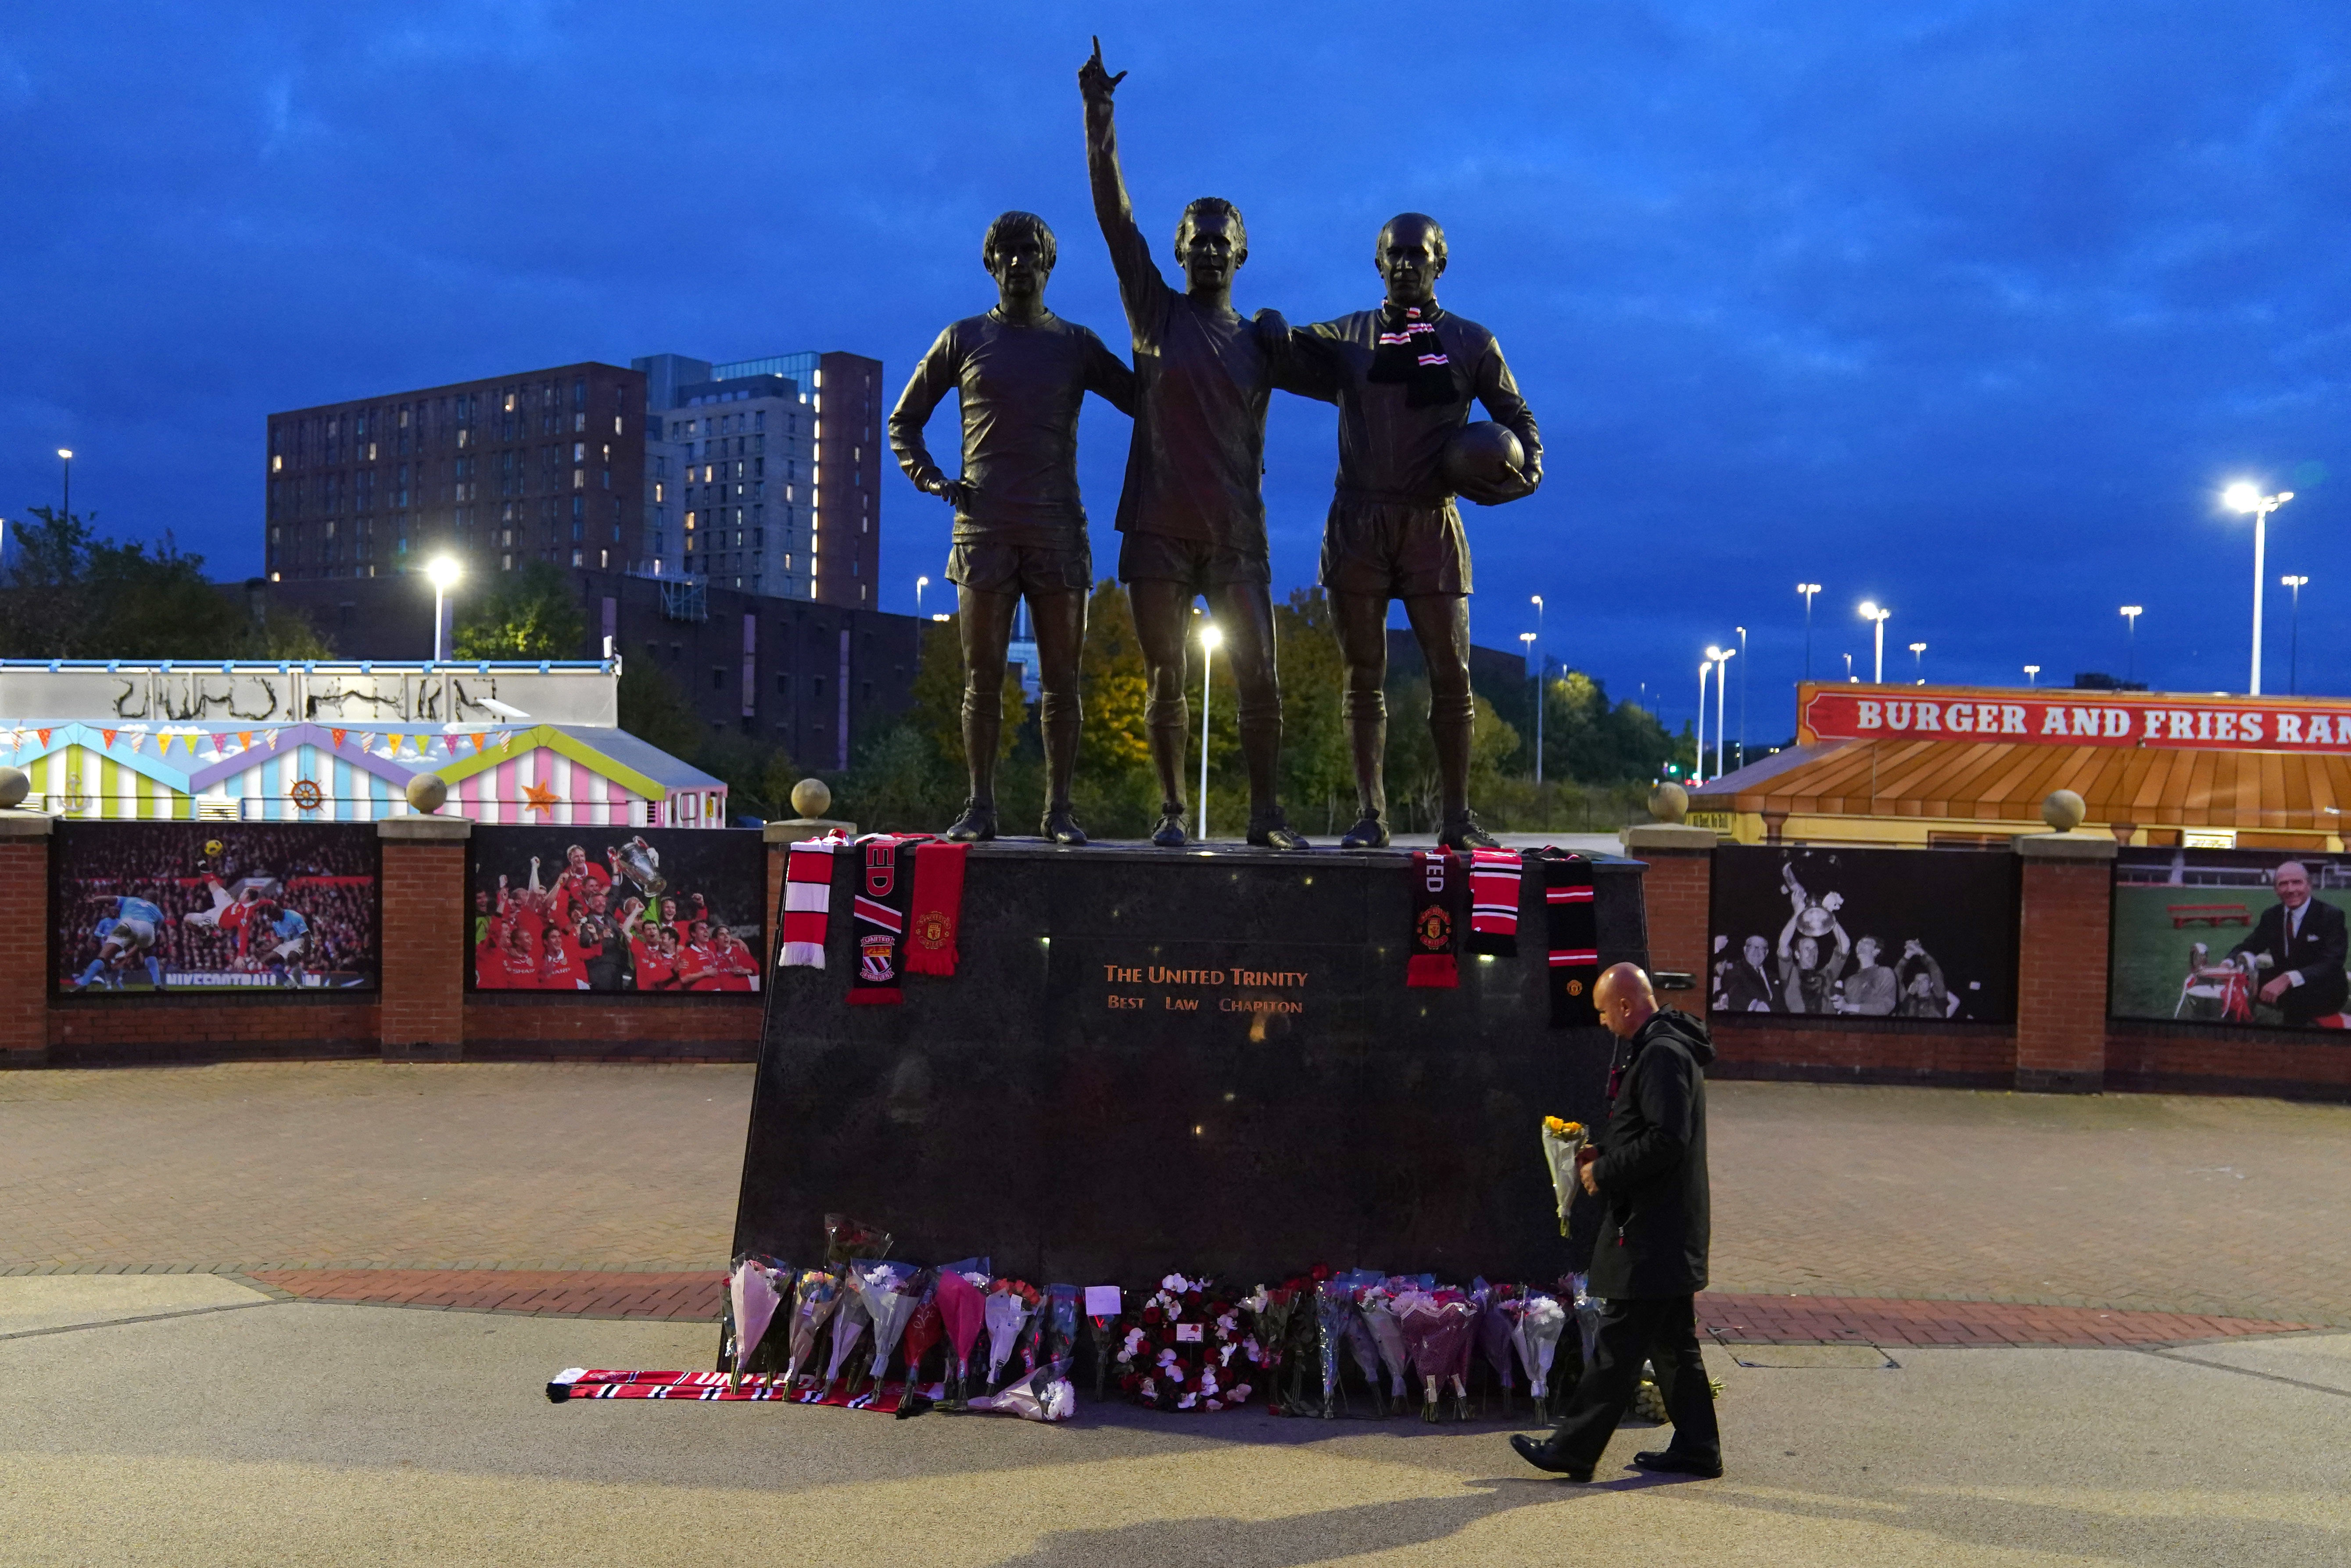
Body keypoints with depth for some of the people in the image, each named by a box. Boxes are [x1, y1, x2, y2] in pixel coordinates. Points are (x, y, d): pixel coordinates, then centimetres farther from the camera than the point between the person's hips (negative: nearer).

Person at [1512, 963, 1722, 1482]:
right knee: (1672, 1342, 15)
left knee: (1618, 1345, -5)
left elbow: (1666, 1141, -25)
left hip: (1650, 1231, -11)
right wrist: (1604, 1155, 10)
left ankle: (1572, 1449, -1)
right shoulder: (1656, 1050, 15)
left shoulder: (1664, 1055, -18)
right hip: (1667, 1229, 11)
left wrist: (1605, 1173, -16)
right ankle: (1696, 1448, 21)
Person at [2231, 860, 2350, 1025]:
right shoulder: (2271, 916, 4)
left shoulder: (2331, 916, -14)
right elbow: (2246, 948, 5)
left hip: (2326, 993, -5)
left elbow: (2332, 964, -27)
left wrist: (2288, 979, -44)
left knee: (2295, 994, -38)